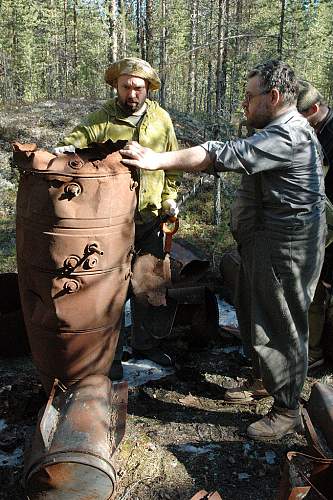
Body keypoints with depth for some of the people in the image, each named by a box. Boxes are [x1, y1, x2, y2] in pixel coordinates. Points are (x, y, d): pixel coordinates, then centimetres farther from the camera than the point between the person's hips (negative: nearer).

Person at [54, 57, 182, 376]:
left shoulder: (161, 119, 7)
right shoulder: (101, 119, -3)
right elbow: (77, 138, -9)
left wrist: (169, 197, 6)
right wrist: (66, 148, -32)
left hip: (150, 218, 4)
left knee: (150, 284, 13)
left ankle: (145, 343, 33)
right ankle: (111, 352, 21)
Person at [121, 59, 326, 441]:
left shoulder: (288, 135, -21)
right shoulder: (280, 131, 16)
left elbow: (224, 155, -27)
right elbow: (237, 158, 18)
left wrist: (156, 160, -26)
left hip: (284, 248, -11)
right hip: (261, 244, 11)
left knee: (280, 326, 0)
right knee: (252, 314, 20)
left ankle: (287, 411, 17)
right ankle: (263, 380, 40)